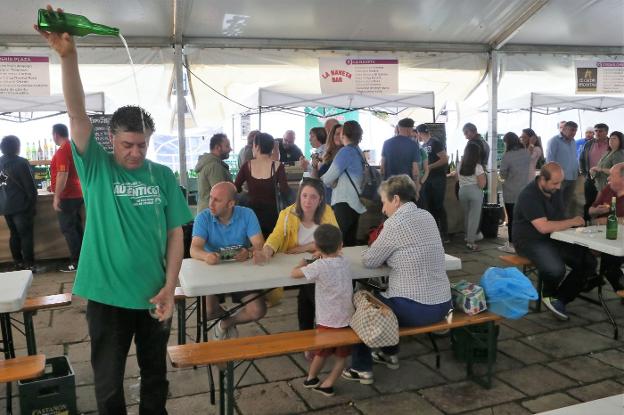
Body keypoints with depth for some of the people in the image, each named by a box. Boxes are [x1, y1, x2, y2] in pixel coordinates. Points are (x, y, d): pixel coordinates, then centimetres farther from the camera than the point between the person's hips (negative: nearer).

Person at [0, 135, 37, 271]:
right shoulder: (21, 162, -14)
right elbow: (30, 186, -14)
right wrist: (33, 203, -5)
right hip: (20, 205, -6)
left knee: (14, 234, 14)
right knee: (26, 235, 0)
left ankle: (17, 263, 19)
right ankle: (28, 264, 1)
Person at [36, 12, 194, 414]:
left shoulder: (163, 176, -2)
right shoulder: (96, 168, -6)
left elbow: (175, 233, -1)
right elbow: (77, 113, -20)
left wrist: (169, 286, -8)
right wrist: (68, 55, -33)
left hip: (154, 295, 2)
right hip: (107, 296, -2)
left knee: (155, 374, 20)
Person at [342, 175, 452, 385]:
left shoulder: (395, 223, -16)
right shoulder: (427, 216, 7)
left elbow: (369, 261, -7)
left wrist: (373, 250, 12)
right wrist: (385, 251, 7)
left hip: (416, 310, -8)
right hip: (442, 305, 8)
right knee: (382, 296, 33)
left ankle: (362, 369, 25)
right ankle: (390, 354, 43)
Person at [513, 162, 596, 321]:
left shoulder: (556, 191, 7)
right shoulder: (529, 195, -20)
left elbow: (558, 220, 12)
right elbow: (543, 227, -27)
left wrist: (569, 225, -10)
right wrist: (572, 222, -16)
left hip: (554, 238, 8)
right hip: (531, 241, -8)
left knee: (588, 262, -8)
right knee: (556, 269, -33)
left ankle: (560, 299, 6)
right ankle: (549, 295, 3)